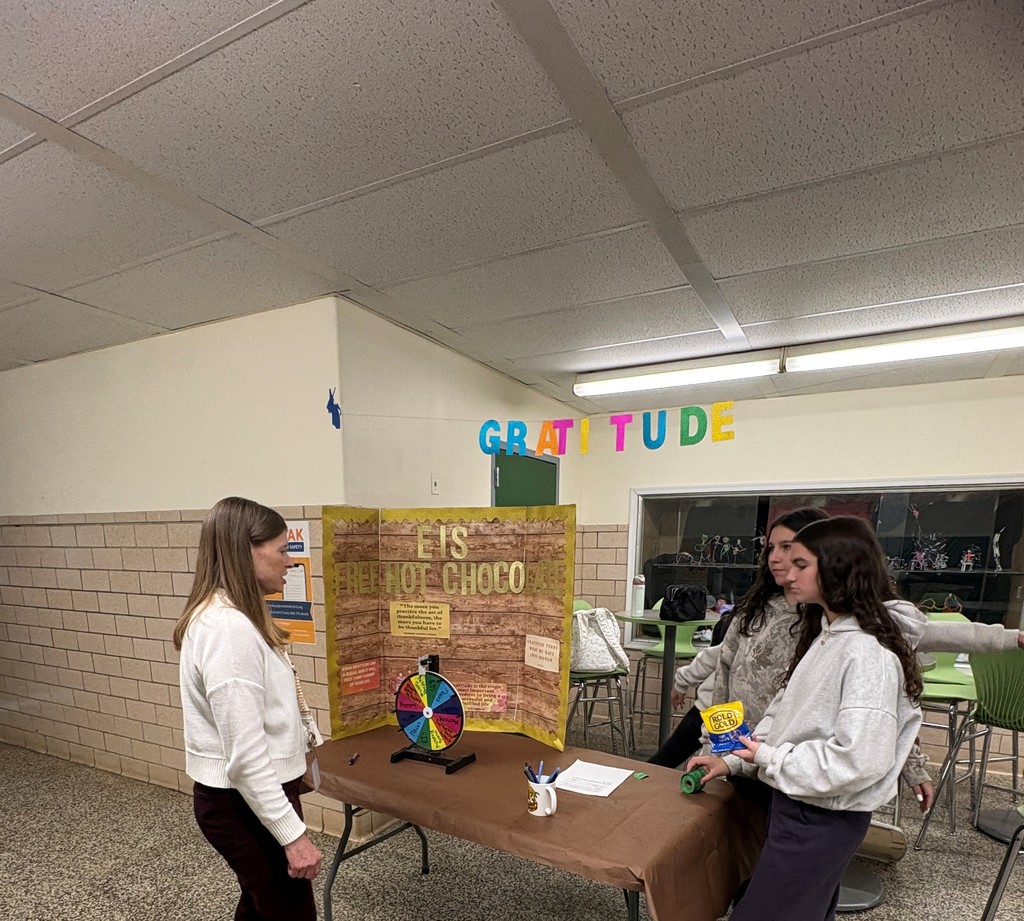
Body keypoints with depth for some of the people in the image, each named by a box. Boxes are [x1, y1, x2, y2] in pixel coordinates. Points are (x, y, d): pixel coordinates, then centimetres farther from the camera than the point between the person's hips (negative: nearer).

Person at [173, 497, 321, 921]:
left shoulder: (229, 616, 4)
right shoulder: (228, 628, -27)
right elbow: (245, 753, -27)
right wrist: (293, 833, -22)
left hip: (246, 795, 9)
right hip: (245, 802, -9)